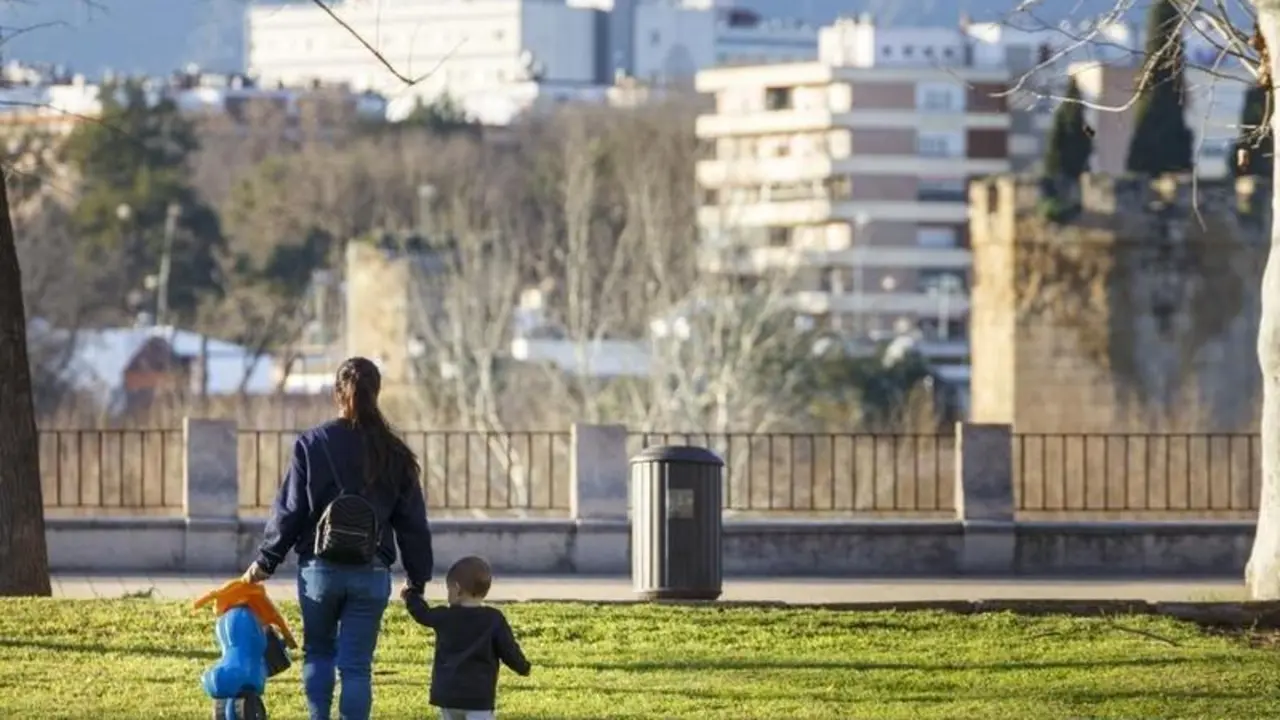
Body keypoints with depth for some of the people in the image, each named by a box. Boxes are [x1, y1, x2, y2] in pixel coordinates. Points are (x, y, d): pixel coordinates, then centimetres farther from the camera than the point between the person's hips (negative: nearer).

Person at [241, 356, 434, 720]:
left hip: (320, 567, -1)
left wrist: (266, 561, 7)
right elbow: (412, 522, 6)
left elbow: (289, 510, -3)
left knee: (318, 652, 18)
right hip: (371, 572, 1)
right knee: (357, 664, 2)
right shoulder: (393, 454, 2)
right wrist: (418, 579, 14)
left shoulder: (312, 444, -5)